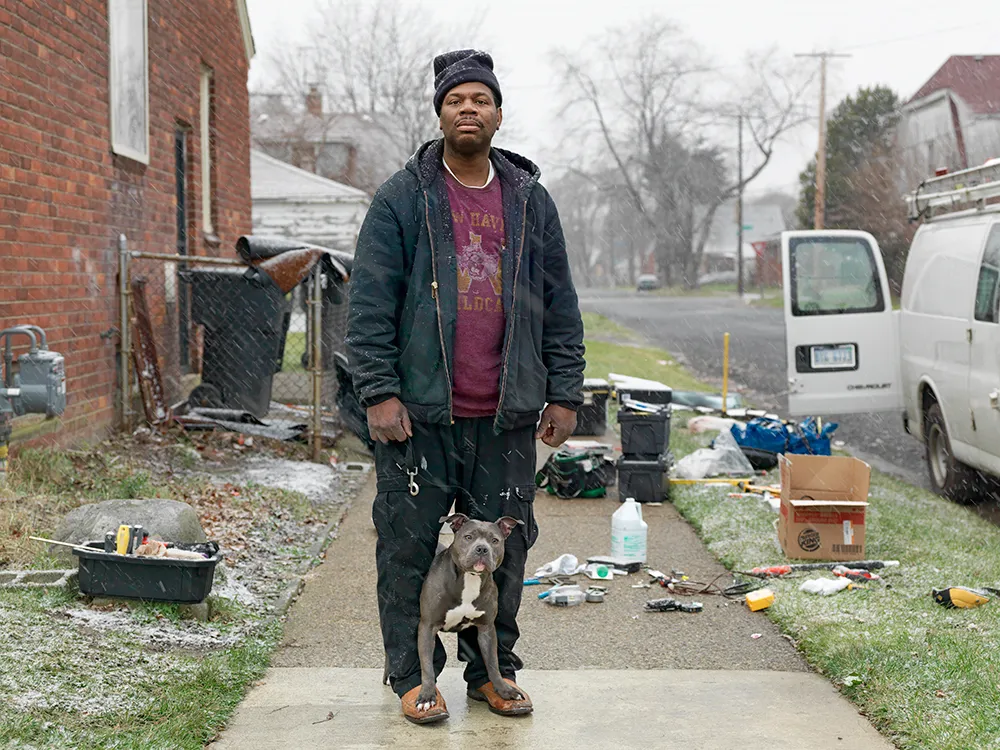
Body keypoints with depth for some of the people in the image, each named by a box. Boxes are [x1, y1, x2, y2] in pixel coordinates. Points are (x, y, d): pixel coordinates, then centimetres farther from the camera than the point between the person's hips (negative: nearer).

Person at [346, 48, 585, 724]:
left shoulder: (531, 201, 11)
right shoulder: (402, 198, 1)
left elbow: (560, 306, 12)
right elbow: (371, 304, -3)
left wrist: (564, 393, 7)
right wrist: (379, 392, -10)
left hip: (507, 415, 3)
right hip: (421, 412, -3)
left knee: (503, 545, 8)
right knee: (411, 545, 2)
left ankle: (493, 671, 21)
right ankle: (412, 674, 15)